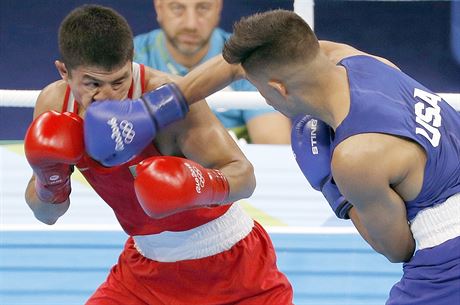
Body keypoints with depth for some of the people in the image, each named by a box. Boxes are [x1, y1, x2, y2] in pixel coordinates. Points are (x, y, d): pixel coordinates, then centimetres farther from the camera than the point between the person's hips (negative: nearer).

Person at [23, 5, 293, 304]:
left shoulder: (165, 97, -27)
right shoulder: (54, 104, -11)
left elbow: (244, 175, -30)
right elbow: (46, 214, -2)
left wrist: (204, 185, -51)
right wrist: (50, 179, -24)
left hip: (230, 260, -4)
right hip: (147, 265, 4)